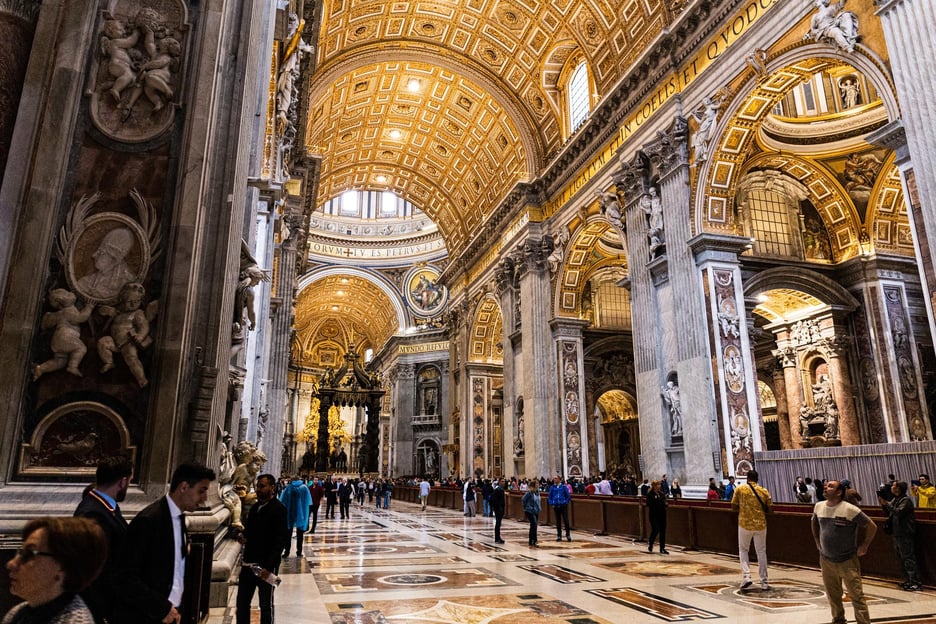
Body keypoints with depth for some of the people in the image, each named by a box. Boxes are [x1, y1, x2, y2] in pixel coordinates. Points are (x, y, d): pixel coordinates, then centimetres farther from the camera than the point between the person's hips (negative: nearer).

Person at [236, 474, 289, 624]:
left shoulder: (279, 509, -12)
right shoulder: (255, 507, 11)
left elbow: (281, 540, -17)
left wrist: (269, 566, -23)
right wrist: (244, 536, -1)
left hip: (265, 565, -7)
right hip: (248, 562, 7)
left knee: (266, 605, 7)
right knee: (242, 602, 13)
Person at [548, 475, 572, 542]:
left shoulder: (564, 486, -3)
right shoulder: (552, 487, 4)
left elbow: (568, 496, 2)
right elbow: (549, 497, 10)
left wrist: (566, 503, -4)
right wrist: (551, 504, 1)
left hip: (563, 506, -2)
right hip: (556, 506, 2)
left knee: (566, 521, -5)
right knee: (558, 521, 8)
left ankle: (568, 535, 8)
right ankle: (559, 536, 16)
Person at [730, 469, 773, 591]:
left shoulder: (740, 489, -4)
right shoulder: (764, 491, 1)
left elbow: (734, 507, -1)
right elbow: (768, 510, 2)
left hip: (745, 524, -2)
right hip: (761, 525, 2)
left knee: (743, 550, 13)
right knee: (761, 552, 12)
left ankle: (746, 576, -3)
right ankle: (764, 582, 14)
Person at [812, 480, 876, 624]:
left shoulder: (849, 509, -17)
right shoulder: (818, 506, 0)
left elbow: (872, 526, -9)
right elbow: (814, 524, 20)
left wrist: (864, 546, -6)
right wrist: (817, 541, 16)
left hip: (848, 561, -5)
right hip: (826, 560, 5)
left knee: (856, 596, -1)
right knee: (833, 596, 15)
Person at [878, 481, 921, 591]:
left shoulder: (906, 500, -12)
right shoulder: (895, 500, 14)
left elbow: (898, 512, -26)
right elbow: (890, 513, 18)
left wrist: (886, 503, -21)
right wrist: (883, 504, 5)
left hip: (905, 535, -9)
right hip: (896, 534, 9)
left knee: (908, 559, -7)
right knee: (901, 559, 14)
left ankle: (915, 583, -3)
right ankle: (908, 581, 23)